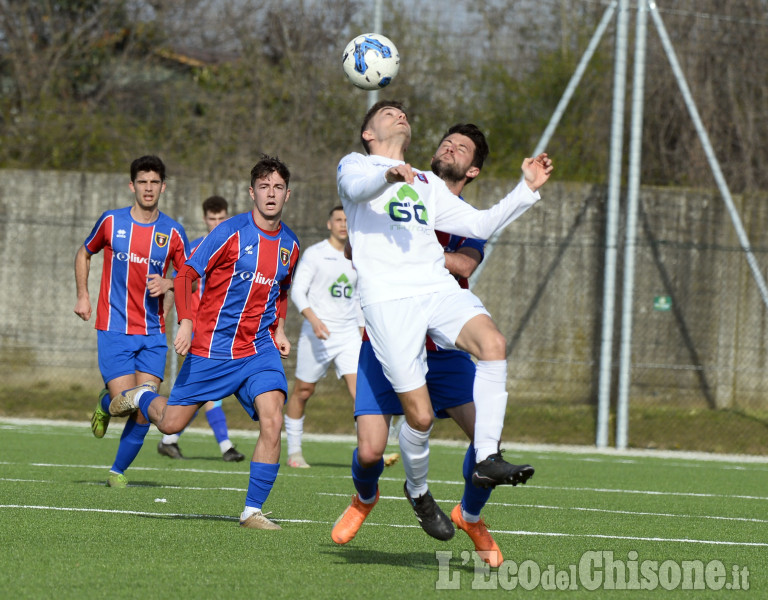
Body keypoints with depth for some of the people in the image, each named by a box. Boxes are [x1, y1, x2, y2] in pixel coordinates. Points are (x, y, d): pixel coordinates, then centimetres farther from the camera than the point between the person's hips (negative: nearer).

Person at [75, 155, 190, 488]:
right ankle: (105, 404, 26)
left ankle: (119, 470, 13)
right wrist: (82, 295, 9)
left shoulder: (172, 232, 1)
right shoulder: (111, 222, 0)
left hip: (153, 332, 2)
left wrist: (168, 284, -11)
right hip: (114, 330, -2)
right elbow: (84, 254, 17)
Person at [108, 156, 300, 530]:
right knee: (171, 423, 4)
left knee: (272, 420, -18)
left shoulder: (289, 245, 6)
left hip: (259, 349, 3)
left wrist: (278, 329, 13)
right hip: (212, 348, -3)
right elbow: (186, 274, -8)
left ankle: (252, 511, -10)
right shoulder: (231, 232, -11)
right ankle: (141, 398, 41)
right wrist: (185, 323, -18)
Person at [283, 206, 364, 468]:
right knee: (303, 390, 5)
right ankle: (294, 451, 20)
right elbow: (297, 291, -8)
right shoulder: (314, 254, -2)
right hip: (317, 333, -4)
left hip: (349, 333, 4)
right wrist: (313, 319, -24)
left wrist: (362, 334, 21)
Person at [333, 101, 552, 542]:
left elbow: (479, 225, 26)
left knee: (492, 343, -29)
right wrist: (389, 175, -33)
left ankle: (487, 460, -28)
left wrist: (528, 190, 15)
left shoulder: (428, 184, 31)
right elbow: (358, 188, -10)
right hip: (388, 298, -4)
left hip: (440, 287, 4)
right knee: (420, 415, -12)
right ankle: (418, 490, 17)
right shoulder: (355, 165, 16)